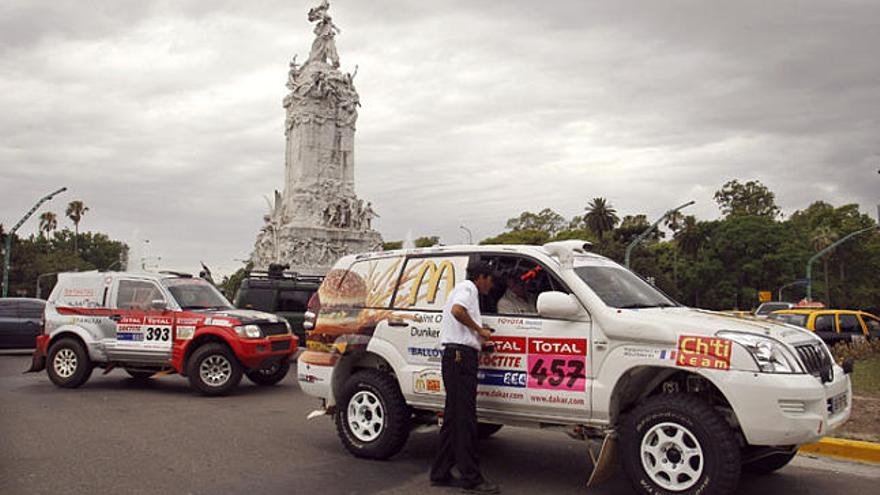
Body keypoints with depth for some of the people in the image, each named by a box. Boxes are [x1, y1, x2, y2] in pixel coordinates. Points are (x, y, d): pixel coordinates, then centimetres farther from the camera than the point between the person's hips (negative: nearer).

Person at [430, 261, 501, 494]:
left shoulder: (463, 289, 28)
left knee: (453, 416, 11)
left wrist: (480, 336, 22)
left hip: (454, 356, 11)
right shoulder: (468, 287, -3)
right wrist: (479, 329, -11)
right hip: (461, 355, -11)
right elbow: (457, 310, -23)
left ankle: (440, 473, 15)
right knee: (465, 416, -10)